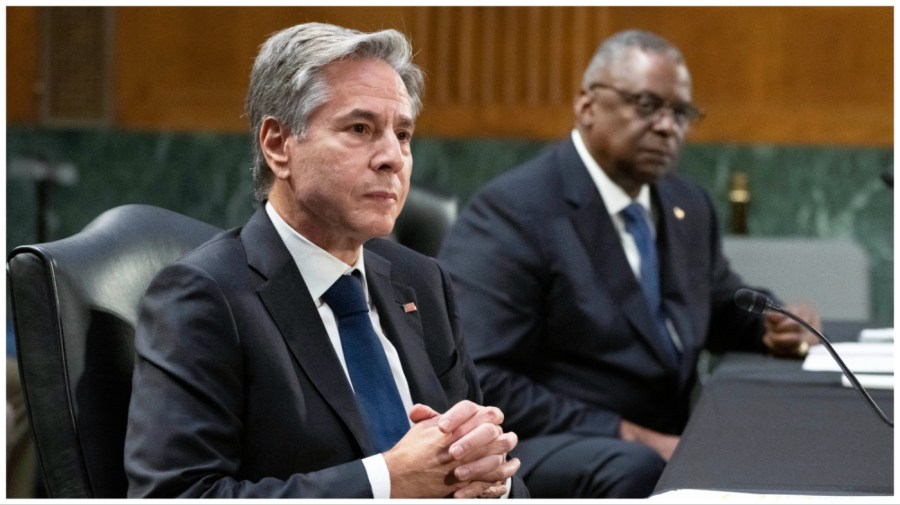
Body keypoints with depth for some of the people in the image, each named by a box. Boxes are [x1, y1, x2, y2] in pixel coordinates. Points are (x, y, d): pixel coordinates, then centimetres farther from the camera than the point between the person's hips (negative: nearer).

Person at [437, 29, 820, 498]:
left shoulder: (688, 206, 13)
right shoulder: (512, 210, -10)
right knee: (637, 469, -37)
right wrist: (627, 435, -21)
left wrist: (773, 324, 5)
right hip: (543, 452, -8)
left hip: (662, 443, 8)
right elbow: (478, 383, -18)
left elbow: (722, 308, 30)